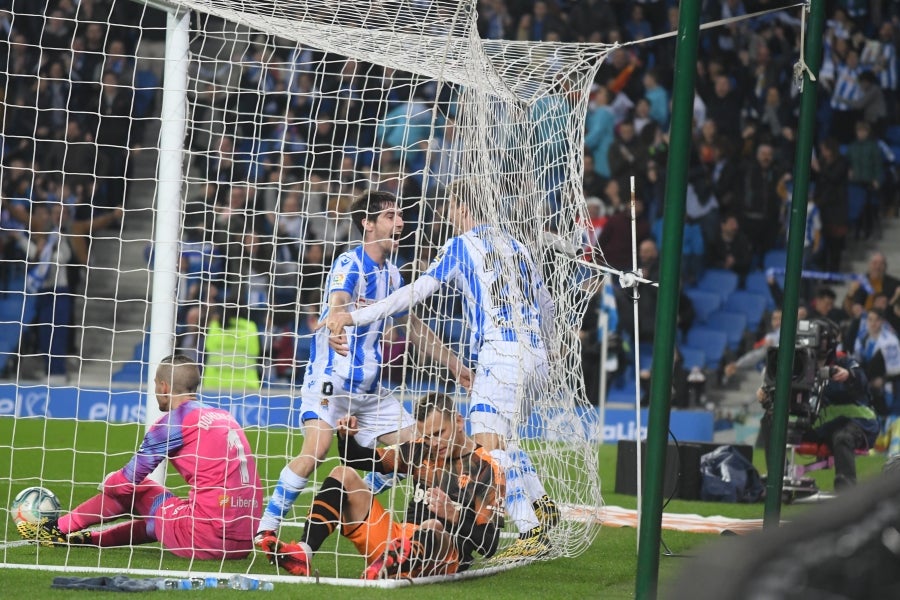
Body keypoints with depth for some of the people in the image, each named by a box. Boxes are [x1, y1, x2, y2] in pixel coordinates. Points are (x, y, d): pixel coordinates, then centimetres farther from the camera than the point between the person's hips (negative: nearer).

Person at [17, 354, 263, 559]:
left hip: (206, 539, -6)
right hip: (245, 541, 6)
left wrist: (108, 482, 24)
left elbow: (125, 483, 1)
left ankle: (59, 529, 28)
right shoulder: (225, 418, 16)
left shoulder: (174, 421, -3)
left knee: (131, 489, 16)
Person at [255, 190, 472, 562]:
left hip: (370, 386, 8)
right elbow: (335, 306, -30)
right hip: (330, 378, -8)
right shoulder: (350, 264, -10)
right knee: (316, 449, -25)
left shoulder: (390, 274, 14)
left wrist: (454, 365, 32)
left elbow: (414, 327, 27)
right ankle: (266, 530, -18)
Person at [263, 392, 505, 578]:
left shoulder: (486, 470, -6)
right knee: (344, 475, -1)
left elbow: (489, 546, -12)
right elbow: (363, 460, 20)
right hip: (401, 542, 7)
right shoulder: (421, 451, 12)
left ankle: (390, 566, -72)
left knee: (433, 527, -41)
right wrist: (347, 438, -1)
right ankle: (303, 553, -23)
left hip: (445, 559, -7)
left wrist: (455, 515, -26)